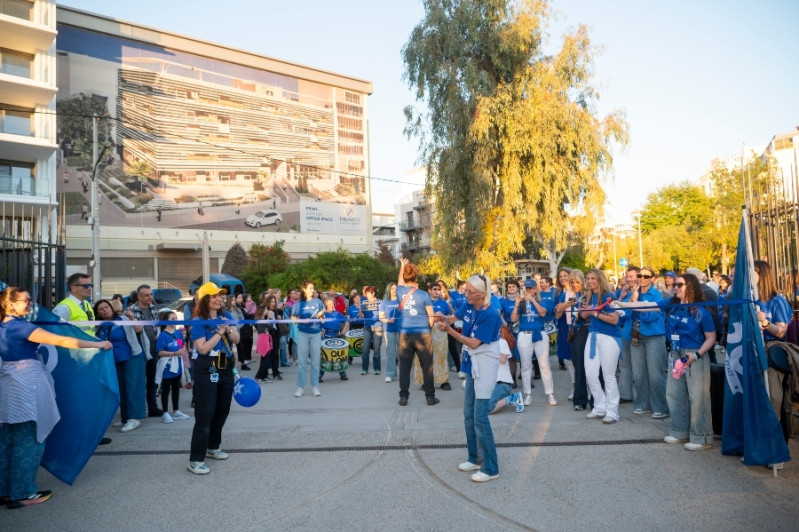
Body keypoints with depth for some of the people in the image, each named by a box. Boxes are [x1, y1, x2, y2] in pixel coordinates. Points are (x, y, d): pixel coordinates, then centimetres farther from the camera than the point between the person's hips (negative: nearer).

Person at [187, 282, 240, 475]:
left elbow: (237, 340, 6)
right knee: (204, 415, -7)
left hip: (226, 369, 7)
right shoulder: (198, 321, -13)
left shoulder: (225, 316, 5)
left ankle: (213, 447, 35)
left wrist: (229, 330, -13)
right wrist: (219, 333, -17)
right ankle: (196, 460, -1)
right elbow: (203, 348, -20)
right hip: (207, 372, -7)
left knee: (222, 411, 16)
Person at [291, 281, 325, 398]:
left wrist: (321, 314, -6)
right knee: (302, 362, 2)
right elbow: (293, 318, 3)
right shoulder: (298, 303, 1)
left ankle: (315, 387, 11)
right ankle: (300, 387, 9)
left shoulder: (317, 301, 3)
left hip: (316, 334, 1)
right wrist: (301, 320, -14)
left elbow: (323, 309, 16)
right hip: (303, 334, -1)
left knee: (315, 361, 4)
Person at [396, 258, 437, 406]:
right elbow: (431, 316, -4)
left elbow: (400, 282, 24)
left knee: (404, 367, 8)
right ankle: (430, 397, 11)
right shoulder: (423, 294, -8)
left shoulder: (400, 292, 0)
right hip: (423, 334, -2)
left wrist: (402, 266, 39)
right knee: (427, 366, 7)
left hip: (405, 334, 2)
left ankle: (403, 397, 11)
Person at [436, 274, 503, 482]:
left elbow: (474, 343, -21)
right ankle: (476, 458, 29)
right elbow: (454, 317, 8)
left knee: (480, 417, -8)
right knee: (468, 415, 14)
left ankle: (491, 468, 2)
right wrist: (444, 318, -15)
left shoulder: (490, 314, -22)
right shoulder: (469, 306, -1)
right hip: (472, 364, 9)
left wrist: (449, 330, -23)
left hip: (485, 366, -8)